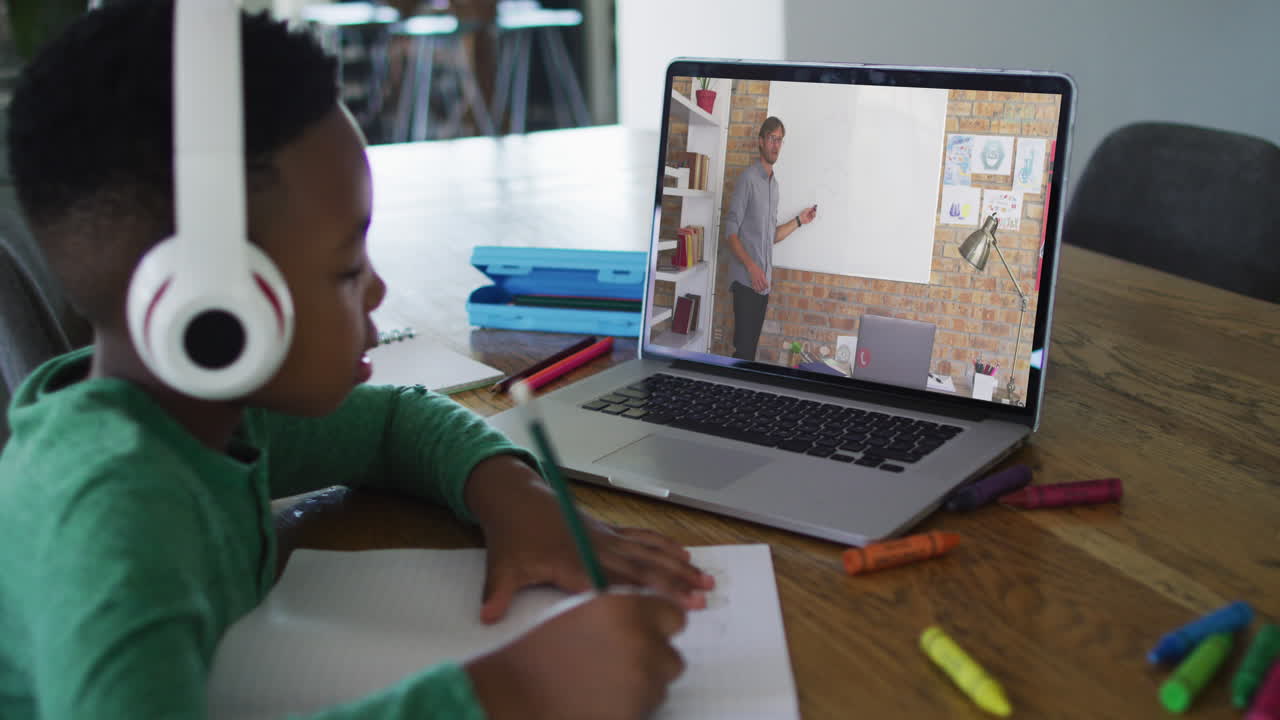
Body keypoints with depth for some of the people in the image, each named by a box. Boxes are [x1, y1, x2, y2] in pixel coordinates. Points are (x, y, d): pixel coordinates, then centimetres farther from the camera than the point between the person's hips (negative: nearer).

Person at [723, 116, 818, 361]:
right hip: (745, 280, -8)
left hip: (763, 282, 8)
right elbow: (731, 230, -13)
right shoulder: (748, 178, -8)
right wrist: (751, 266, -21)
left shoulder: (774, 184, 17)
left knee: (751, 347, 9)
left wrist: (799, 220, 16)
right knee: (743, 348, -11)